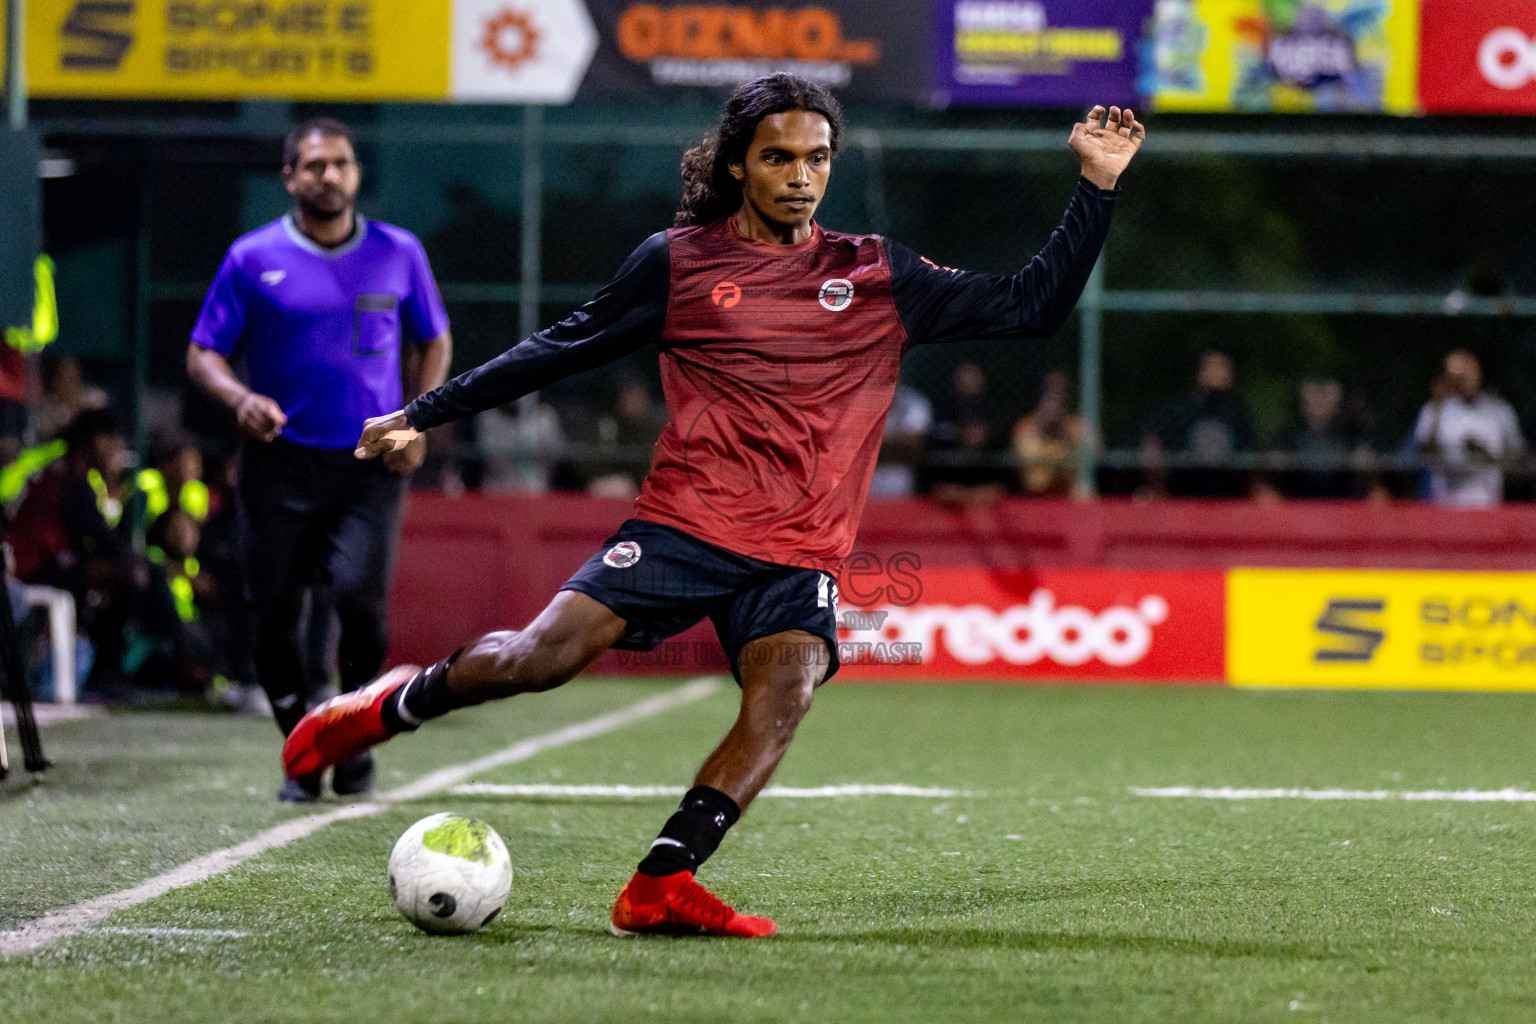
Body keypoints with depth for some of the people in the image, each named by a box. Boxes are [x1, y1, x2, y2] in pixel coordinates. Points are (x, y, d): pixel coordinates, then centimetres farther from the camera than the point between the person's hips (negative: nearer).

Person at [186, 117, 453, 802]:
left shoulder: (398, 253, 6)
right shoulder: (252, 258, 1)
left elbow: (435, 342, 18)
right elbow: (202, 353, 4)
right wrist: (240, 398, -17)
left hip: (371, 463, 0)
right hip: (281, 460, 0)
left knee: (359, 590, -20)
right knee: (273, 613, -2)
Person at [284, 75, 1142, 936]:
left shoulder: (879, 276, 11)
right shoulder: (678, 262, 6)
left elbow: (1032, 307, 12)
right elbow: (561, 350, 14)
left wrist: (1097, 188, 3)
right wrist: (427, 413, 14)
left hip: (802, 554, 2)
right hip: (685, 521, -2)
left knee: (785, 693, -26)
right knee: (547, 653, -17)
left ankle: (661, 886, -27)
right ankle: (392, 707, 11)